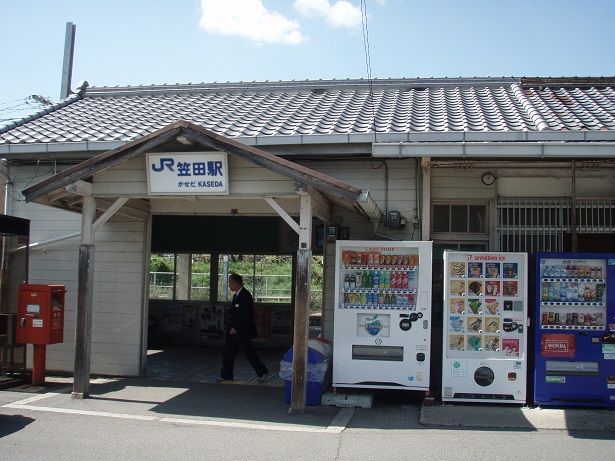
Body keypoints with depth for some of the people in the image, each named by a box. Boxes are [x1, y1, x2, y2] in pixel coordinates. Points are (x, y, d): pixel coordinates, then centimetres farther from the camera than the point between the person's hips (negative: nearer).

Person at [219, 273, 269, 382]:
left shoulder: (245, 295, -16)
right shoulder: (236, 295, 14)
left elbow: (245, 315, -21)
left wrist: (235, 328, -19)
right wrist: (231, 328, 13)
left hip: (243, 332, -9)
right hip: (234, 331, 9)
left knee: (249, 353, -1)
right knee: (228, 354, 8)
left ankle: (263, 373, 12)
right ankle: (226, 376, 14)